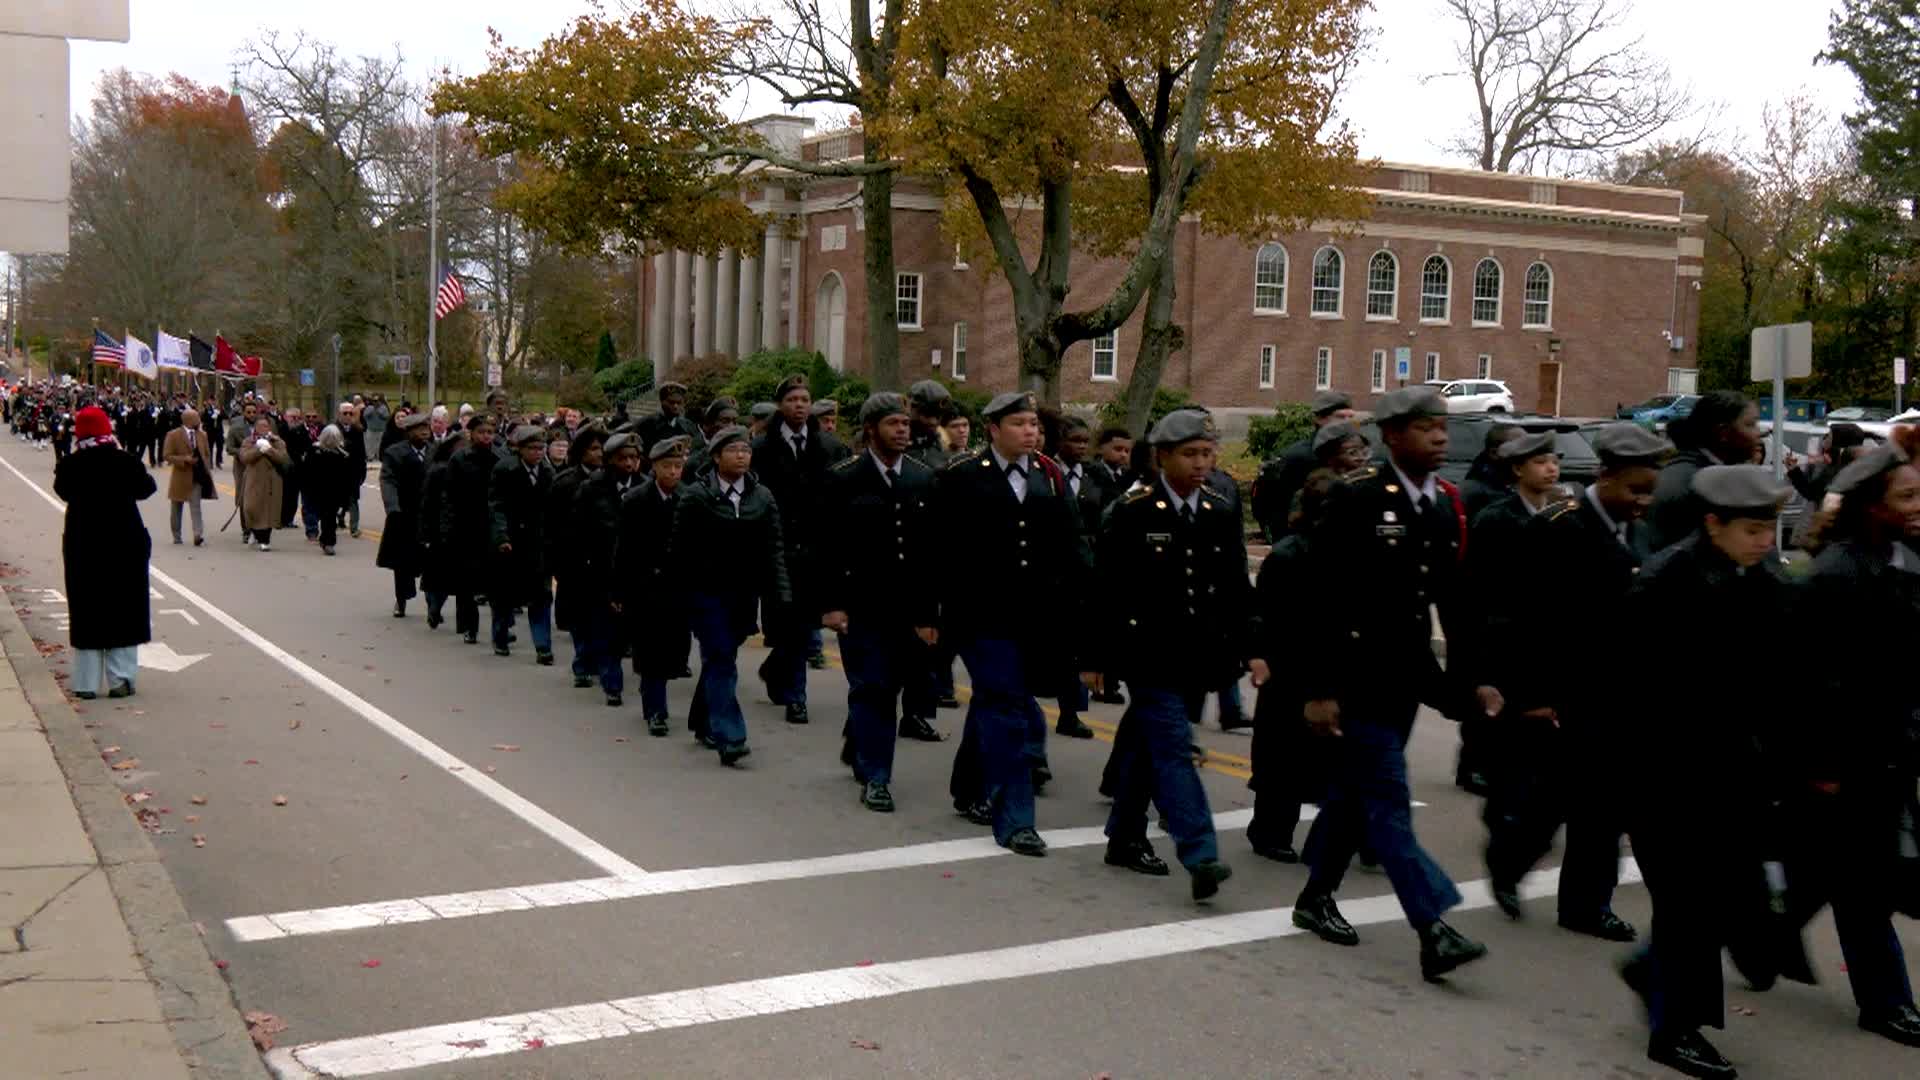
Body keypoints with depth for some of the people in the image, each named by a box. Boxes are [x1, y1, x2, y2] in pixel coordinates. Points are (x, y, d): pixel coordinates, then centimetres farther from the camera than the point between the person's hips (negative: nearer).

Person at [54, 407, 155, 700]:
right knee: (123, 610, 9)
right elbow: (147, 487, 3)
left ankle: (86, 683, 10)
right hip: (124, 544, -1)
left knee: (86, 613, 9)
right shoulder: (124, 462, -11)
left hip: (83, 547, 1)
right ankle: (121, 679, 8)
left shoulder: (70, 465, -9)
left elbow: (62, 490, 9)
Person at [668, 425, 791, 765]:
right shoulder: (695, 495, -5)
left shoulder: (763, 497, 4)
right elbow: (678, 547, -3)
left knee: (719, 659, 15)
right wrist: (675, 593, -4)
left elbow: (774, 548, 3)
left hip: (744, 593, 4)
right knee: (721, 661, -11)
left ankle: (704, 723, 33)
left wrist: (781, 594, -6)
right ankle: (728, 737, -14)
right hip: (706, 592, -4)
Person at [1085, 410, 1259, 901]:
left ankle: (1125, 838, 27)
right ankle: (1201, 858, -18)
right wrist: (1093, 658, -6)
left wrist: (1250, 650, 3)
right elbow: (1105, 590, -6)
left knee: (1146, 747, 14)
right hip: (1148, 654, -5)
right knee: (1173, 747, -12)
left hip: (1198, 659, 5)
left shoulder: (1222, 515, 8)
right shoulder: (1132, 514, -6)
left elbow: (1237, 590, 11)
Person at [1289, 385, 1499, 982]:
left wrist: (1472, 678, 9)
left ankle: (1317, 897, 29)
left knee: (1354, 789, 16)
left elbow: (1453, 603, 14)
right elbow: (1323, 598, -14)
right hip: (1358, 677, -7)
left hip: (1406, 677, 7)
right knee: (1388, 800, -7)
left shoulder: (1445, 506, 9)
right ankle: (1433, 932, -11)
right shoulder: (1360, 499, -12)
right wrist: (1318, 688, -16)